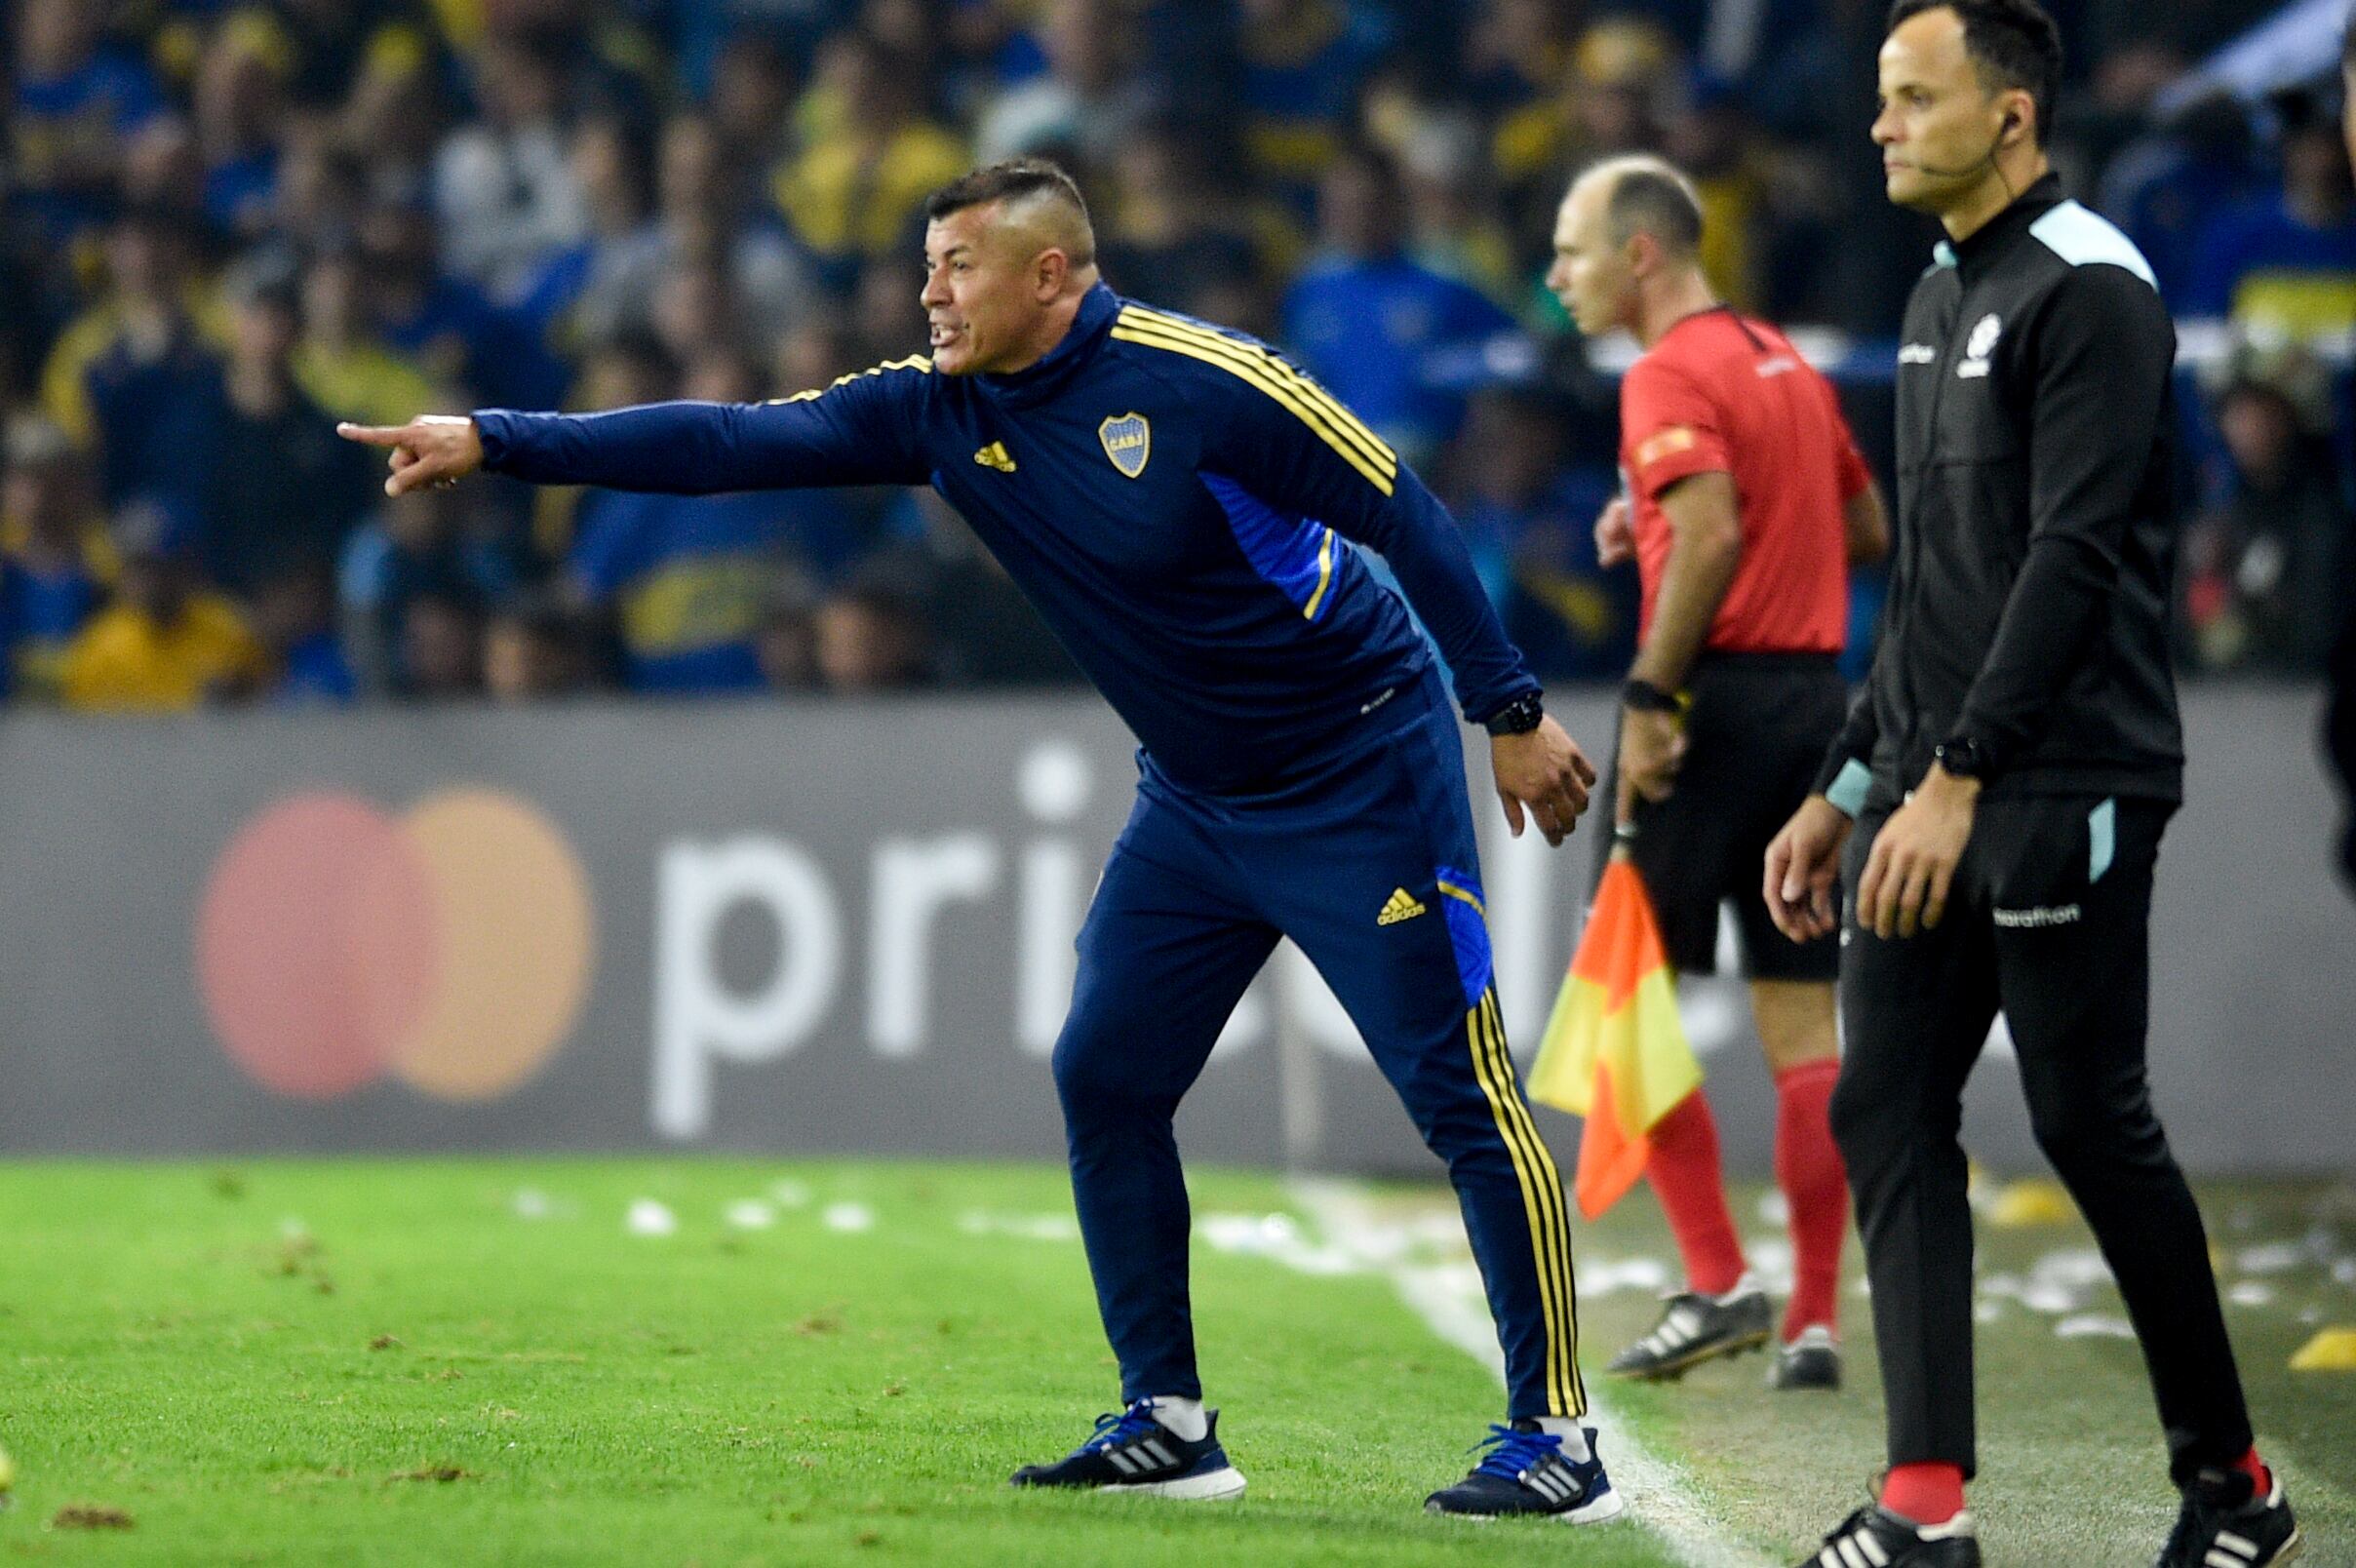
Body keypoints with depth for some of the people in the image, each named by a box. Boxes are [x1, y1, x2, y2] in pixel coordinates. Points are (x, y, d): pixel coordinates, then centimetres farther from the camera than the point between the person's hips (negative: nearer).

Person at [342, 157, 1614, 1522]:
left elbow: (1404, 511, -16)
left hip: (1359, 779, -7)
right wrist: (497, 443, -11)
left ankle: (1556, 1439, -6)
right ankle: (1168, 1426, 12)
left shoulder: (1200, 380, -20)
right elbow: (735, 443, -5)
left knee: (1463, 1091, -9)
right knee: (1106, 1077, 3)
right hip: (1196, 797, 7)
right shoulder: (944, 410, -2)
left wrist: (1513, 710, -15)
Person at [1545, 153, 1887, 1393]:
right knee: (1804, 1028, 6)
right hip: (1818, 696, 8)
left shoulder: (1670, 375, -10)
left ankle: (1717, 1282, -5)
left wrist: (1651, 696, -21)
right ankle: (1815, 1321, 4)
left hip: (1717, 699, -8)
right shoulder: (1787, 363, 17)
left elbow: (1712, 534, -24)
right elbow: (1865, 528, 25)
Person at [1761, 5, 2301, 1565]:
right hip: (1933, 792, 9)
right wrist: (1849, 787, 20)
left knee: (2092, 1126, -3)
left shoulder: (2088, 290, -12)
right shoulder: (1941, 299, 17)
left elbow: (2075, 556, -19)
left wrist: (1960, 781, -24)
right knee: (1887, 1112, 1)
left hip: (2063, 793, -9)